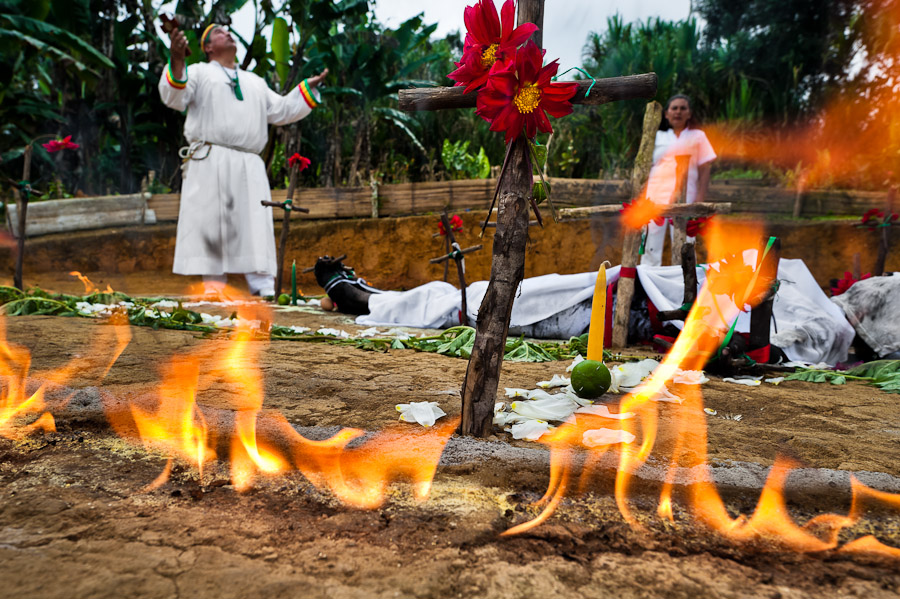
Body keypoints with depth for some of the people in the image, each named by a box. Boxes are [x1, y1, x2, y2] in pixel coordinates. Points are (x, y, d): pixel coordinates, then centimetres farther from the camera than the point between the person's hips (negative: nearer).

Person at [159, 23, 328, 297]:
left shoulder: (255, 82, 31)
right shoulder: (199, 72, 16)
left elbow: (282, 110, 29)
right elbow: (174, 97, 1)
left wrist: (310, 86, 25)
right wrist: (176, 59, -15)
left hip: (249, 166, 3)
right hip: (209, 162, -3)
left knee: (256, 226, -5)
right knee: (210, 225, -5)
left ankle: (264, 290, -6)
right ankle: (214, 289, 1)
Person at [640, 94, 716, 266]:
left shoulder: (697, 136, 13)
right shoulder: (657, 137, 17)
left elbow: (705, 170, 7)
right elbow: (645, 169, 15)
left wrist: (699, 201, -4)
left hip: (684, 200, -1)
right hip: (655, 198, 1)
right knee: (651, 248, -3)